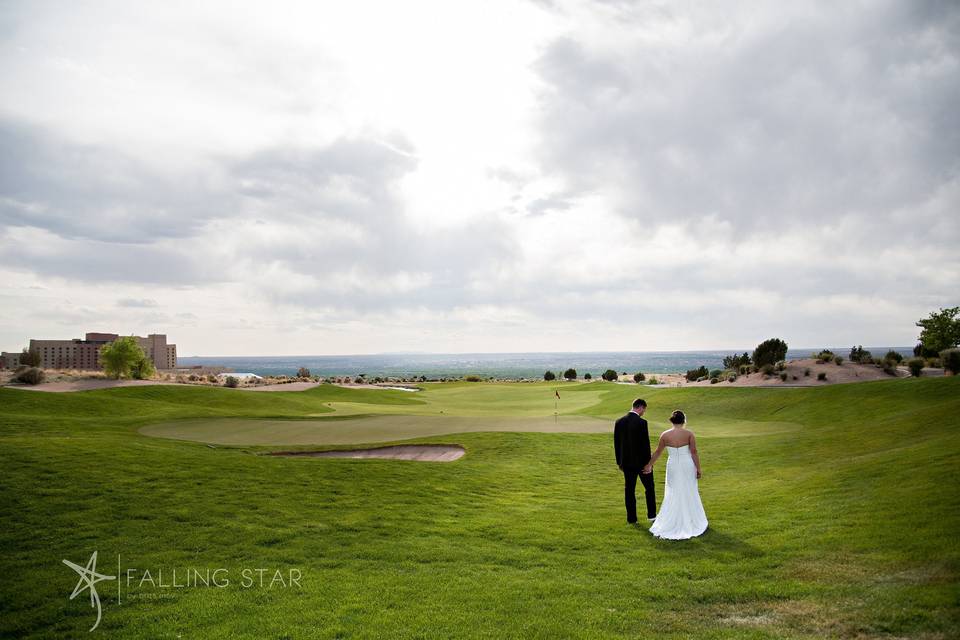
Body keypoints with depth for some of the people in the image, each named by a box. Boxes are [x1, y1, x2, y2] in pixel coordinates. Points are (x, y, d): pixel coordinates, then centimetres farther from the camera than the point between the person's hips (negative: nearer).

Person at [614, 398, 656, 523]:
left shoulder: (619, 422, 0)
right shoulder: (641, 422, -17)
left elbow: (616, 444, 5)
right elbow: (645, 444, -17)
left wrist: (619, 462, 14)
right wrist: (648, 463, -10)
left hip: (627, 462, 4)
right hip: (641, 461, -4)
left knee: (629, 490, 9)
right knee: (649, 488, 15)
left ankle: (631, 518, 12)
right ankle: (651, 514, 23)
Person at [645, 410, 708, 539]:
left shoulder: (665, 435, -6)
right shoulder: (689, 433, -10)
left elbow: (657, 452, 2)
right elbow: (694, 452, -11)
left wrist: (649, 465, 14)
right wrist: (698, 469, -3)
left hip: (673, 466, 1)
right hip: (688, 466, -1)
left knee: (672, 494, 12)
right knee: (689, 493, 15)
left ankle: (670, 523, 11)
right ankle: (692, 520, 26)